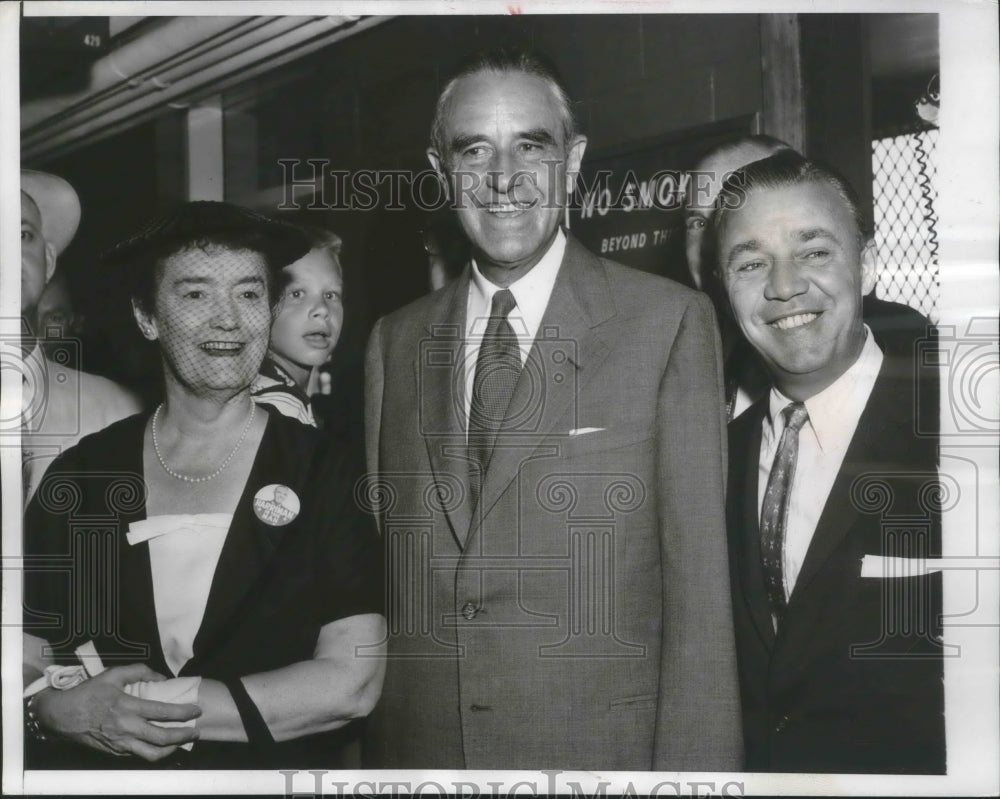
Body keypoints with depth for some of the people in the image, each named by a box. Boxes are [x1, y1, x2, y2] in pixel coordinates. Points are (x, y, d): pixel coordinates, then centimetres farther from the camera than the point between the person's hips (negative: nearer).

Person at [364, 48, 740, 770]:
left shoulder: (670, 322, -6)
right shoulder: (395, 341, 6)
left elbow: (698, 588, -8)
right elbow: (377, 570, 9)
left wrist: (693, 767, -13)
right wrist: (363, 749, 4)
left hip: (602, 748, -3)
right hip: (414, 747, 4)